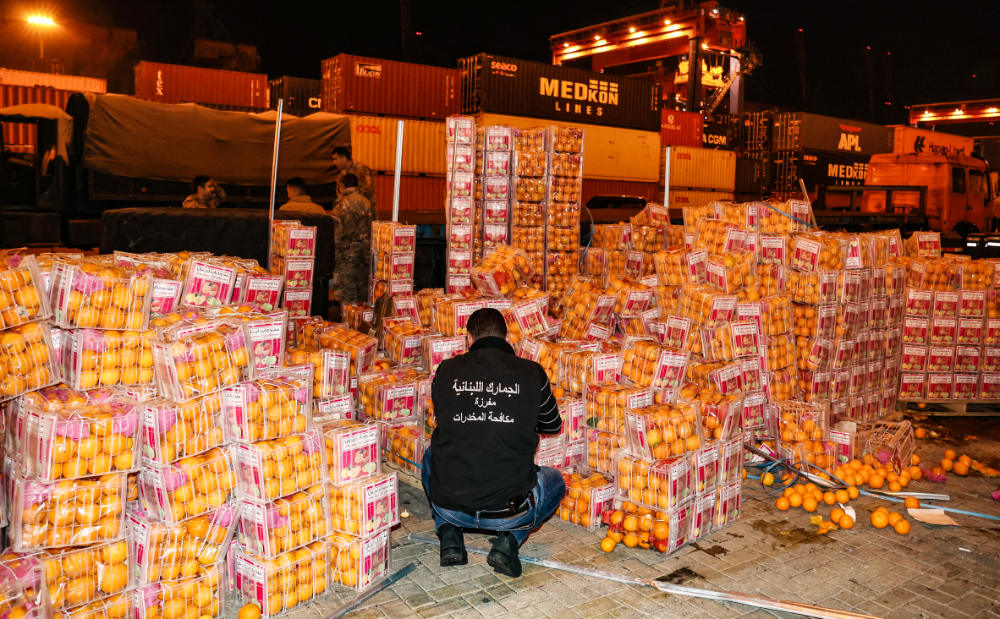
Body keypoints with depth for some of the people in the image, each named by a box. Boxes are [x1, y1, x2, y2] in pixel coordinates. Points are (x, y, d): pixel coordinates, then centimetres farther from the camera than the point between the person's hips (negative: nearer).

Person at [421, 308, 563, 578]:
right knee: (555, 480, 32)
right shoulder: (531, 372, -3)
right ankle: (509, 539, 6)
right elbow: (552, 425, 15)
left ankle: (449, 535, 16)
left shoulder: (447, 370, 0)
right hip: (508, 510, -1)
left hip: (449, 507, 2)